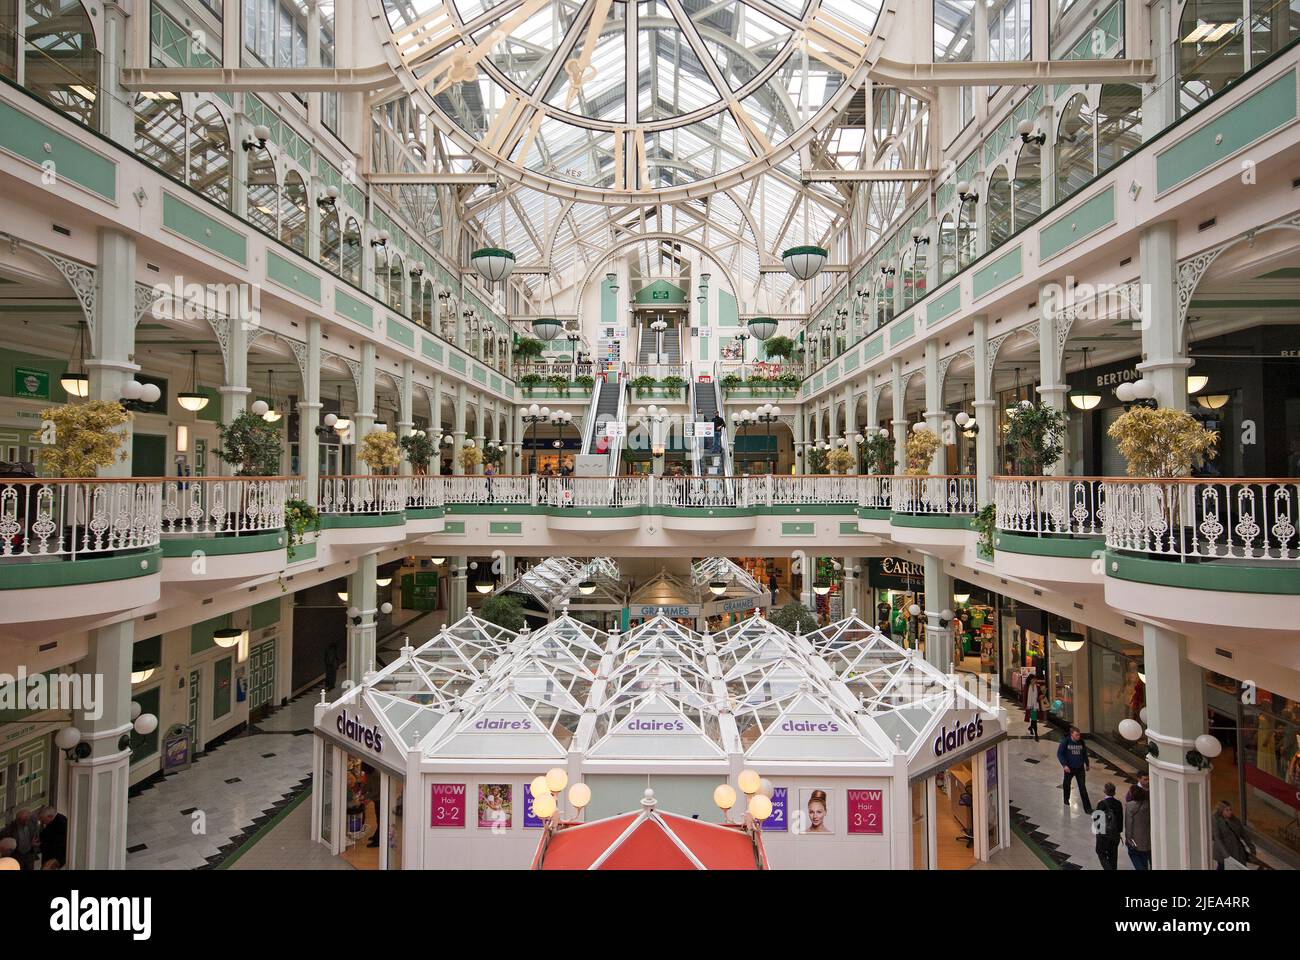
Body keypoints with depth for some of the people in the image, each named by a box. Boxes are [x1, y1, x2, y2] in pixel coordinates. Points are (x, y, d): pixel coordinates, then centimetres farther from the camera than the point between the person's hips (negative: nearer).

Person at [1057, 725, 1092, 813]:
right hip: (1069, 768, -1)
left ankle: (1087, 808, 5)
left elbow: (1084, 753, 11)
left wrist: (1087, 764, 18)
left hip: (1080, 768, 1)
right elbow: (1059, 753, -14)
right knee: (1067, 784, 19)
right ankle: (1066, 799, 44)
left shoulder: (1081, 742, -7)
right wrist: (1064, 765, -22)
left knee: (1083, 788, -1)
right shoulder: (1065, 742, -17)